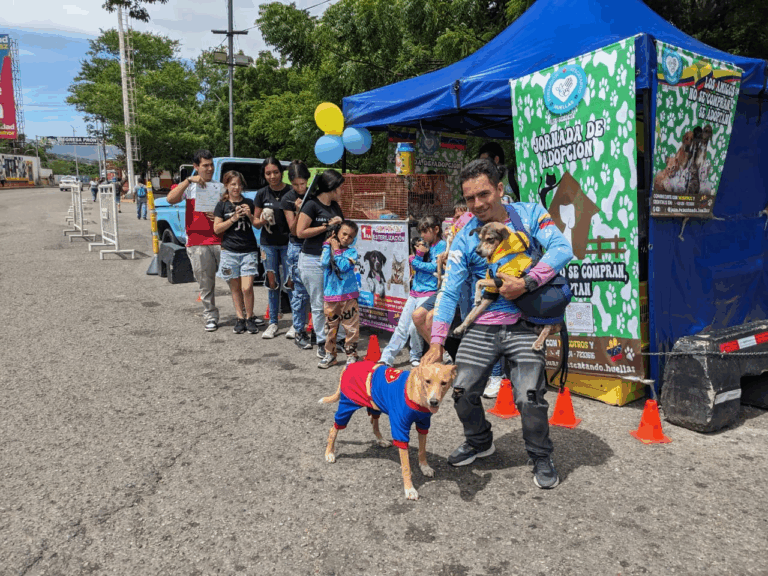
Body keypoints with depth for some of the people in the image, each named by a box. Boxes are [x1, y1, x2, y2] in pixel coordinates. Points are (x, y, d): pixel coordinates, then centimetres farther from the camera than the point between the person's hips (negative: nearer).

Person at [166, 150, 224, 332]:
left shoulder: (220, 187, 17)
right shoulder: (189, 186, 10)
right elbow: (170, 199, -10)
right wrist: (189, 180, -15)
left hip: (221, 241, 1)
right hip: (198, 244, -1)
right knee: (206, 284, 3)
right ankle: (210, 318, 13)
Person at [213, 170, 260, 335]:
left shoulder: (249, 203, 8)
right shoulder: (222, 205, 5)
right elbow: (216, 228, 0)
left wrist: (250, 215, -9)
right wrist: (233, 218, -11)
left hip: (249, 251, 0)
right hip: (230, 251, 1)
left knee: (247, 287, -9)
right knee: (235, 288, 6)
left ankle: (249, 318, 7)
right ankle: (240, 318, 17)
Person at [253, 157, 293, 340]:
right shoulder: (262, 194, 5)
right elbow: (255, 221, 10)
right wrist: (262, 221, -11)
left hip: (288, 242, -3)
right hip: (268, 243, 3)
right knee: (272, 283, 7)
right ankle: (273, 323, 17)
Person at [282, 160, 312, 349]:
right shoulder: (288, 199, -3)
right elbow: (294, 230, -7)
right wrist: (298, 211, -21)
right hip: (297, 247, -4)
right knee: (301, 291, -3)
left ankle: (298, 326, 20)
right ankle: (299, 332, 7)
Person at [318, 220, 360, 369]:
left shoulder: (351, 251, 0)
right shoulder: (328, 247, 6)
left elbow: (344, 266, -18)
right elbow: (324, 263, -14)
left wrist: (336, 250, -10)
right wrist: (328, 245, -8)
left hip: (348, 296, -2)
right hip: (330, 295, 2)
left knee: (351, 327, 1)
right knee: (330, 327, 11)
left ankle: (351, 355, 15)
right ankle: (330, 355, 24)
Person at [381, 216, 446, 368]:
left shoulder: (441, 245, -7)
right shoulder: (426, 245, 16)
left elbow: (434, 267, -17)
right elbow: (416, 267, 14)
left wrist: (414, 261, -6)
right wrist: (419, 255, -4)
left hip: (428, 293, -7)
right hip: (415, 291, 7)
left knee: (415, 327, -10)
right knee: (402, 326, 7)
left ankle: (417, 357, 13)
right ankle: (386, 358, 10)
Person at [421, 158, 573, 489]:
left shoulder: (530, 214, -2)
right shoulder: (464, 238, 1)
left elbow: (562, 249, -15)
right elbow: (449, 292, -3)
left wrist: (525, 284, -24)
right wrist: (436, 343, -10)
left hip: (524, 325, -2)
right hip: (482, 326, 3)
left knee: (529, 397, -12)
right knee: (462, 391, 1)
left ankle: (542, 459, 15)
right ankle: (479, 442, 31)